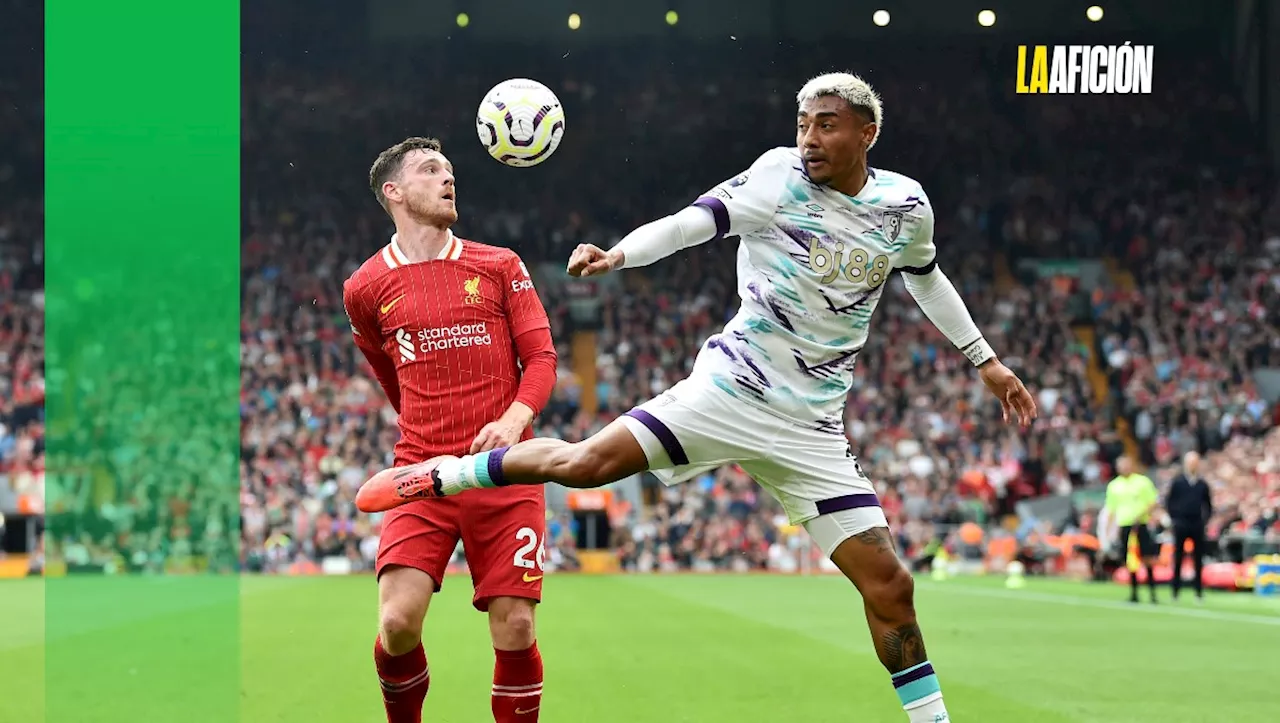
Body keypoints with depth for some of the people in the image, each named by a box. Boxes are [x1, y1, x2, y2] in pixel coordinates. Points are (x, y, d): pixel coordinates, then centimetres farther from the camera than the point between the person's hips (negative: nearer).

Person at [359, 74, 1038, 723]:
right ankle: (441, 474, 5)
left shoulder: (906, 205, 4)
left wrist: (984, 359, 30)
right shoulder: (782, 176, -8)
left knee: (889, 587, -4)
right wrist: (618, 254, -35)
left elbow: (925, 277, 24)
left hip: (810, 426, 3)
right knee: (584, 463, -18)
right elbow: (692, 222, -17)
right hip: (730, 389, -3)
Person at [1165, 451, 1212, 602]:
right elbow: (1168, 502, 4)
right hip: (1181, 525, -2)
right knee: (1178, 559, 1)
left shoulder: (1202, 484, 7)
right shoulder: (1177, 482, 1)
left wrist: (1205, 520, 5)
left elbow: (1208, 504, 15)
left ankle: (1199, 593, 7)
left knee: (1198, 560, 3)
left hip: (1197, 526, 2)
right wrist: (1174, 518, -2)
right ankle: (1175, 592, 6)